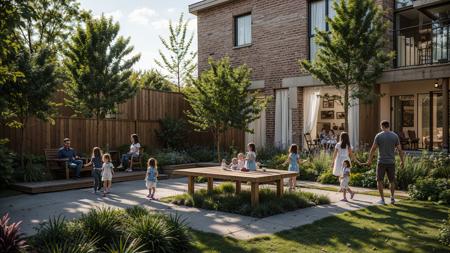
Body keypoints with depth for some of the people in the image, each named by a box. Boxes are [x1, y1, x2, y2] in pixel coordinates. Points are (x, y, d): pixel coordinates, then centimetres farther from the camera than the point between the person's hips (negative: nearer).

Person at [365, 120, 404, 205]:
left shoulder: (378, 135, -7)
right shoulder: (395, 136, 0)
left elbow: (373, 149, -6)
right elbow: (399, 150, 1)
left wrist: (369, 160, 3)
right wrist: (402, 161, 11)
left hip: (381, 162, -2)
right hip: (391, 162, 3)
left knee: (379, 180, 7)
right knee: (392, 180, 17)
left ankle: (382, 199, 3)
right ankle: (392, 197, 8)